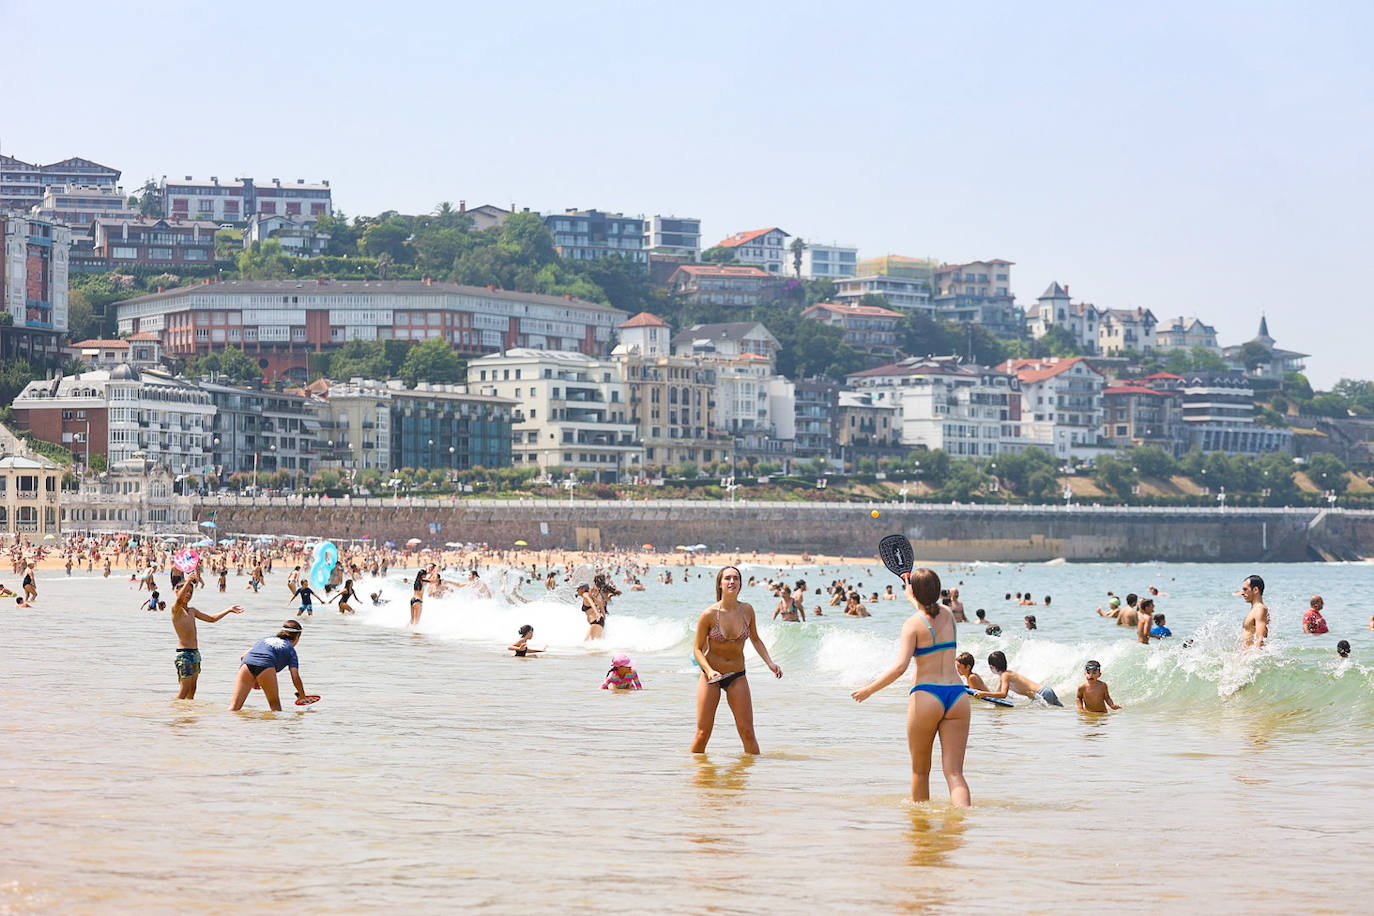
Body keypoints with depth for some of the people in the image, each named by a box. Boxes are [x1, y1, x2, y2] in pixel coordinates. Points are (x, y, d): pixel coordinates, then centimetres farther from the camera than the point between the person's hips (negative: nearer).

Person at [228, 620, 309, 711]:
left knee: (235, 705, 0)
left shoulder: (267, 639, 37)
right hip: (265, 665, -3)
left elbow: (244, 655, 29)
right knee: (275, 704, 16)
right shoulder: (290, 649, 25)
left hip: (247, 663, 3)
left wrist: (253, 680, 35)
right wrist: (303, 697, 27)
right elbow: (295, 677, 15)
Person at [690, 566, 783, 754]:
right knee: (703, 732, -2)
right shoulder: (709, 614, -12)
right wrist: (709, 671, -22)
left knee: (747, 732, -3)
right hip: (711, 675, -2)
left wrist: (770, 663, 3)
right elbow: (697, 649, -6)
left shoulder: (747, 610, -2)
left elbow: (755, 639, 15)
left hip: (737, 676, 2)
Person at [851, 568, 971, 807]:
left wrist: (869, 689, -7)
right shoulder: (948, 614, 10)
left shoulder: (913, 623, -7)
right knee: (954, 772, -2)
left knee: (920, 769, 16)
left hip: (926, 696, -4)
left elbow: (900, 667, -17)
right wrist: (912, 598, 56)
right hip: (957, 694, 4)